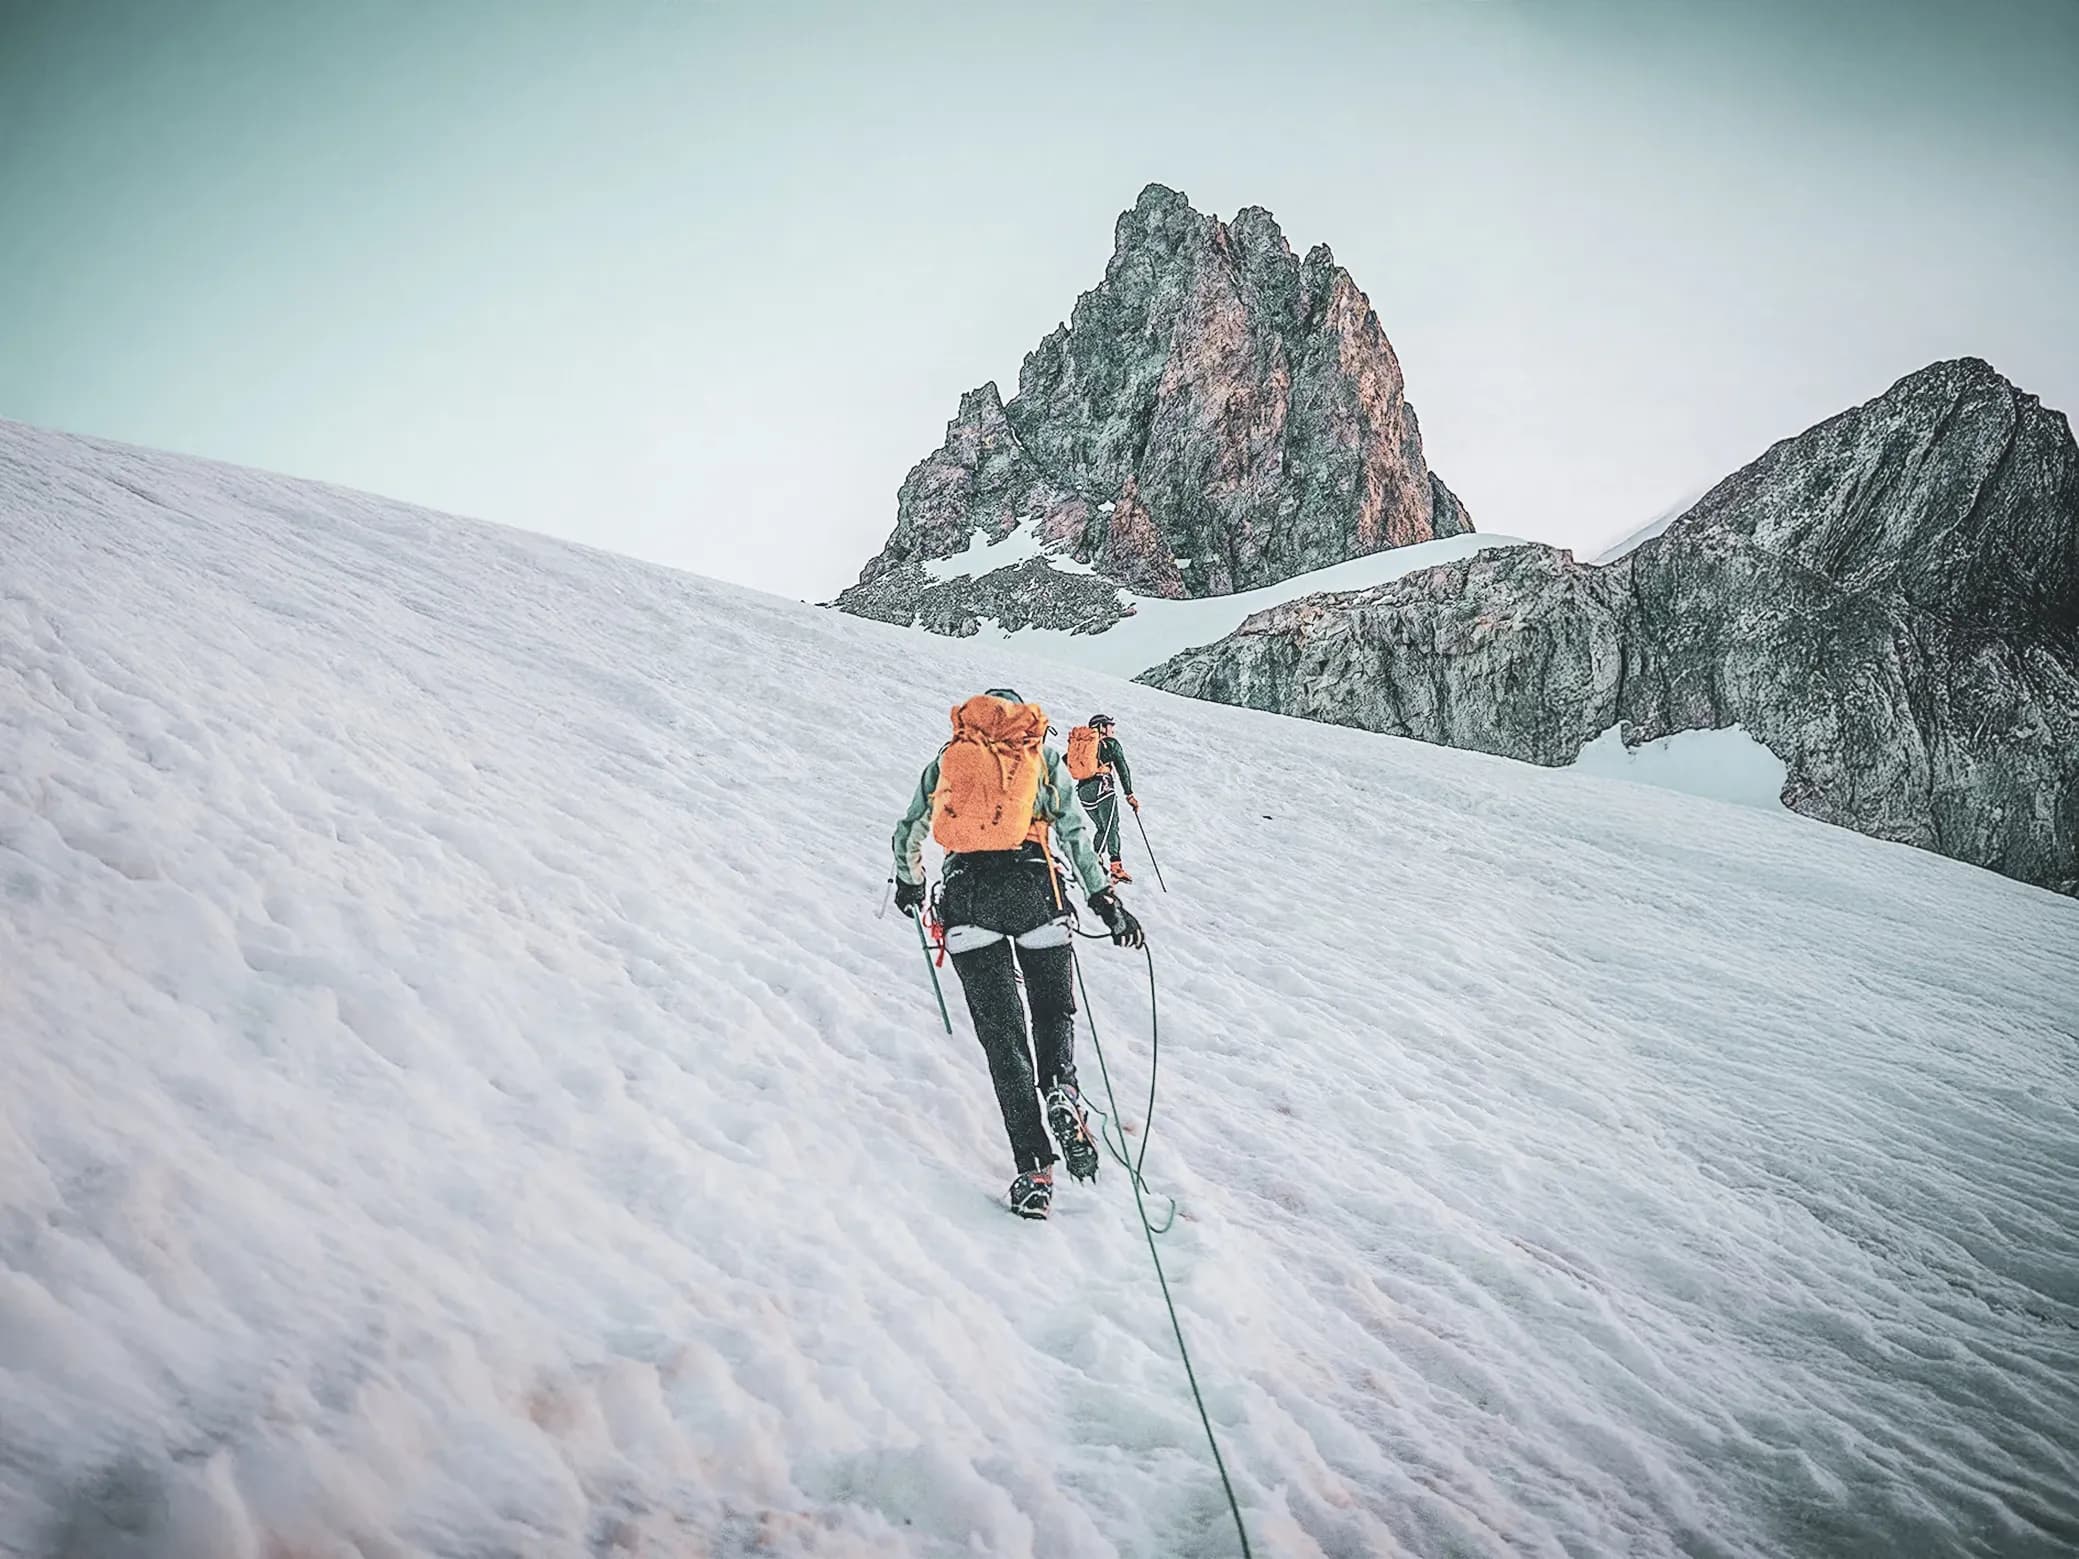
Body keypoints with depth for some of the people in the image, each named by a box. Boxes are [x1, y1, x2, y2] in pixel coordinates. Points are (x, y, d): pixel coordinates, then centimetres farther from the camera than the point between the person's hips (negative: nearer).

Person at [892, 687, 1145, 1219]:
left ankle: (1033, 1166, -8)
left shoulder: (947, 757, 21)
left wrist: (909, 883, 46)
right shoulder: (1041, 753, 16)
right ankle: (1061, 1087, -15)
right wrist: (1104, 899, 6)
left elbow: (908, 832, 29)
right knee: (1055, 1009, 17)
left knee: (1001, 1030, 2)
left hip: (966, 894, 1)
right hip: (1032, 884, -1)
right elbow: (1076, 832, 5)